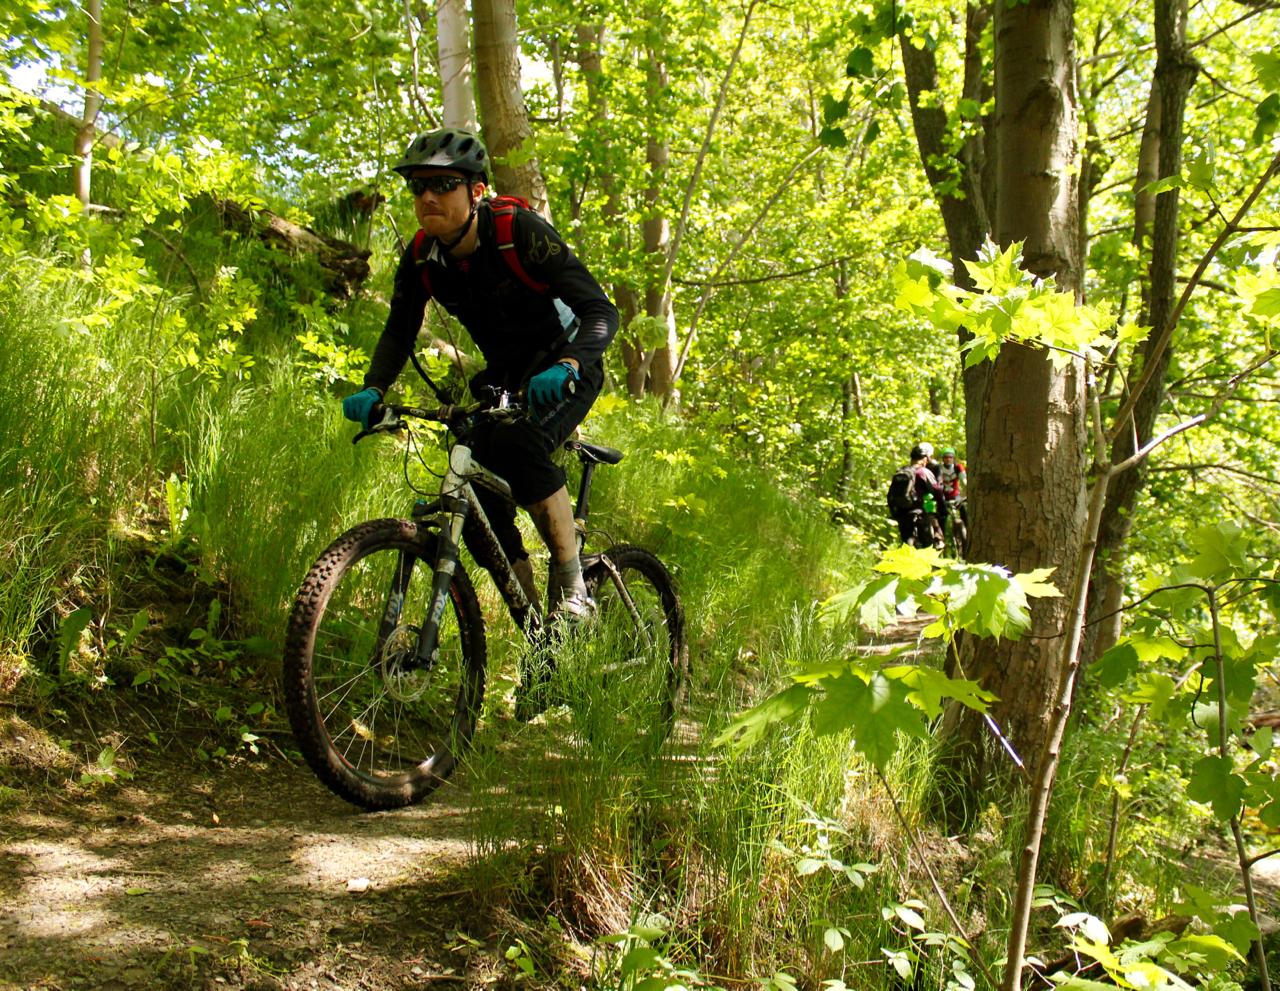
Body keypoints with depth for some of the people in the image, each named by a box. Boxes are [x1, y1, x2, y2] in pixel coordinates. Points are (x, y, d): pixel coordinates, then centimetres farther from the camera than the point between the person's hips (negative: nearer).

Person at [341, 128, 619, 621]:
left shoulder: (519, 232, -25)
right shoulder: (421, 256, -9)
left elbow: (601, 310, -29)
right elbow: (399, 331, 0)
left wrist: (566, 368, -48)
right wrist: (372, 390, -20)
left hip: (564, 368, -5)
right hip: (504, 376, 6)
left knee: (517, 441, -35)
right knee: (476, 499, -10)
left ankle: (572, 586, -22)